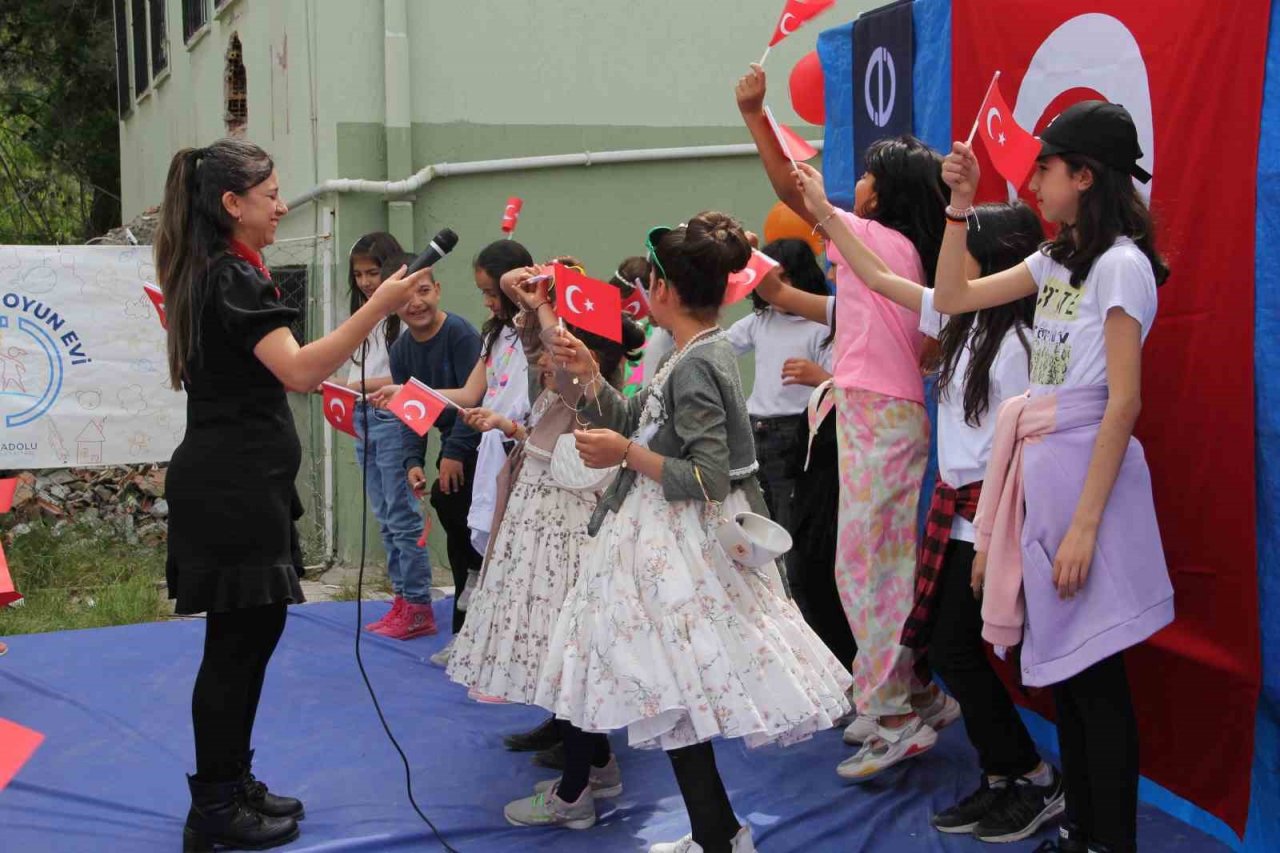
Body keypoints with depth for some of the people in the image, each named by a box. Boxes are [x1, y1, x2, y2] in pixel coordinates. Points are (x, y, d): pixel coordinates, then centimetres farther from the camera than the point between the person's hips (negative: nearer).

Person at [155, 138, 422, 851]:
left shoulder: (212, 272, 17)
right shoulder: (232, 277, -15)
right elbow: (298, 370, -26)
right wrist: (380, 305, -29)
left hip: (232, 483, 10)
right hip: (235, 489, -10)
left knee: (242, 641, 15)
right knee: (240, 644, -2)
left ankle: (230, 787, 25)